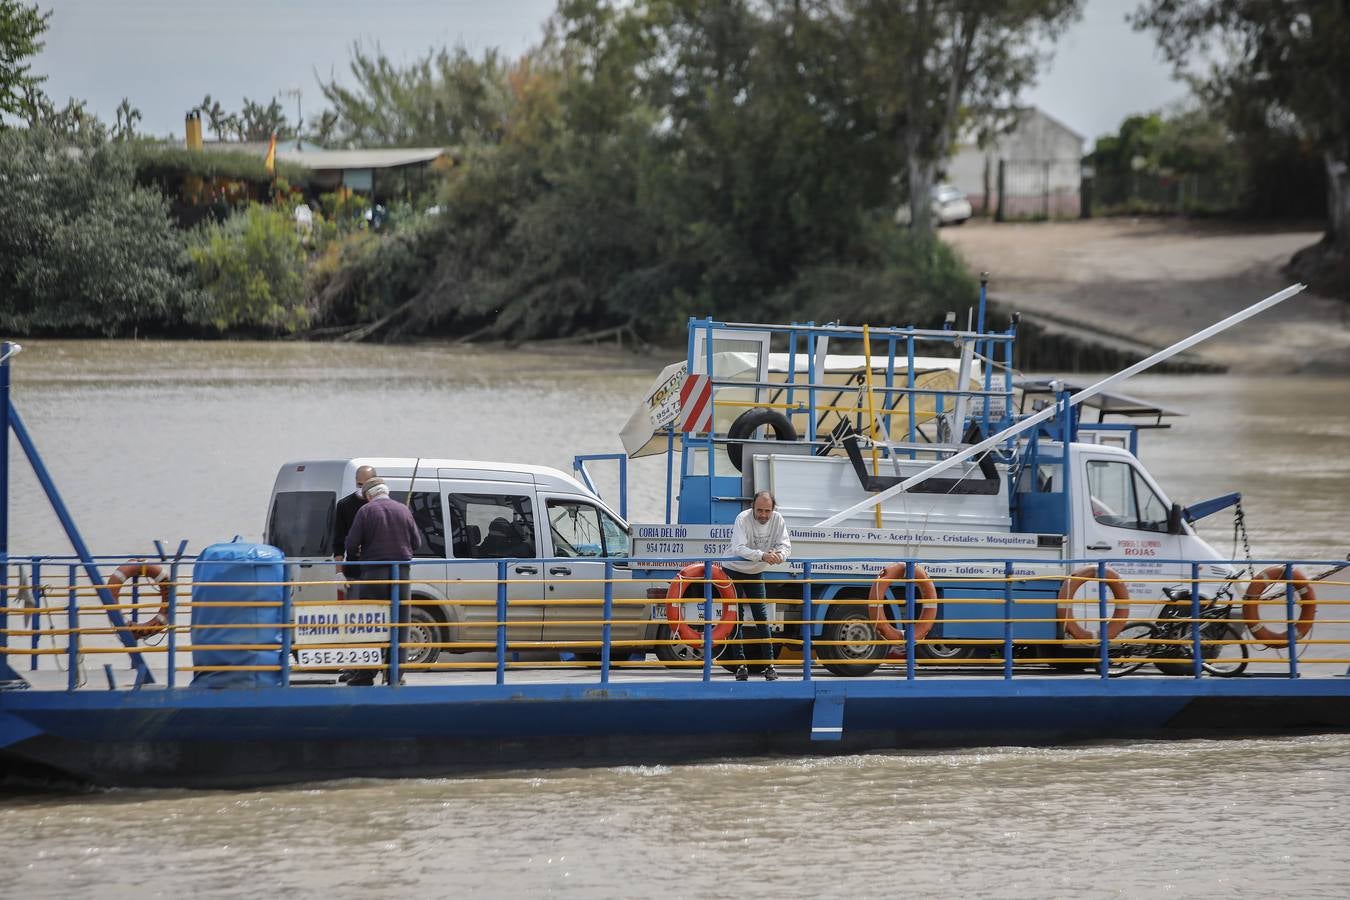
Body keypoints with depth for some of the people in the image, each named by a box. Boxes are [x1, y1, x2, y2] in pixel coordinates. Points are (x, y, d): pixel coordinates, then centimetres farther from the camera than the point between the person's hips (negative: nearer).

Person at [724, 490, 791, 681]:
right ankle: (741, 664, -1)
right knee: (736, 617, -5)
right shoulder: (743, 519, -26)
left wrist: (779, 555, -40)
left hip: (756, 573, 4)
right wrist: (762, 555, -52)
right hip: (735, 571, -4)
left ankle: (769, 665, 3)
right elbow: (738, 549, -38)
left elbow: (785, 544, -15)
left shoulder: (777, 519, -13)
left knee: (762, 616, 1)